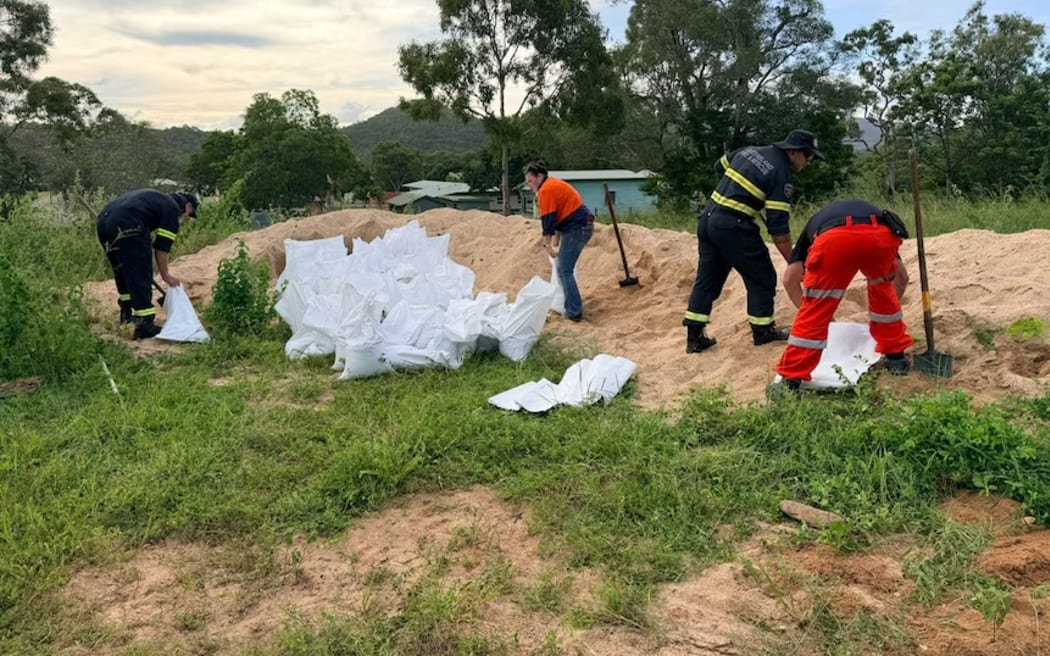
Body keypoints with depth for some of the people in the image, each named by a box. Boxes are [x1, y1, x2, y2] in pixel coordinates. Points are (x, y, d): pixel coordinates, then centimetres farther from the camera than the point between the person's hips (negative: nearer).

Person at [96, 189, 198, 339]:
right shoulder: (174, 210, 5)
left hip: (103, 220, 10)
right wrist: (165, 275, 12)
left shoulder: (157, 199, 31)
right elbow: (162, 246, 2)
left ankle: (127, 312, 38)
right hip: (126, 226, -9)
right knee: (140, 275, -3)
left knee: (122, 270, 25)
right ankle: (145, 324, -4)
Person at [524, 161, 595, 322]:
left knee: (565, 271, -6)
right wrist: (555, 242, 20)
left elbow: (548, 220, -15)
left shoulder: (546, 190, -12)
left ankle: (574, 312, -7)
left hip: (576, 229, -10)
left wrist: (548, 245, -7)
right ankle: (573, 306, 23)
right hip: (582, 226, 10)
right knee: (564, 268, 18)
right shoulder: (554, 185, 20)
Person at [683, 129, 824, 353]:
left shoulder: (749, 150, 12)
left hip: (707, 218, 8)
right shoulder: (780, 175, -10)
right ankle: (762, 331, 19)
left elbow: (720, 167, 27)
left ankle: (695, 337, 13)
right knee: (762, 277, 9)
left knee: (707, 277, 13)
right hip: (732, 227, -8)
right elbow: (778, 228, -12)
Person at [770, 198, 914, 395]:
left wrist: (808, 308, 45)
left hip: (833, 237, -2)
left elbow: (790, 279, 30)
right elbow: (902, 276, 46)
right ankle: (896, 357, 38)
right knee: (883, 288, 32)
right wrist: (890, 312, 60)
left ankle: (790, 381, 8)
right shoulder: (875, 212, 48)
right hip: (881, 234, 2)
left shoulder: (816, 221, 43)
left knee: (815, 310, 10)